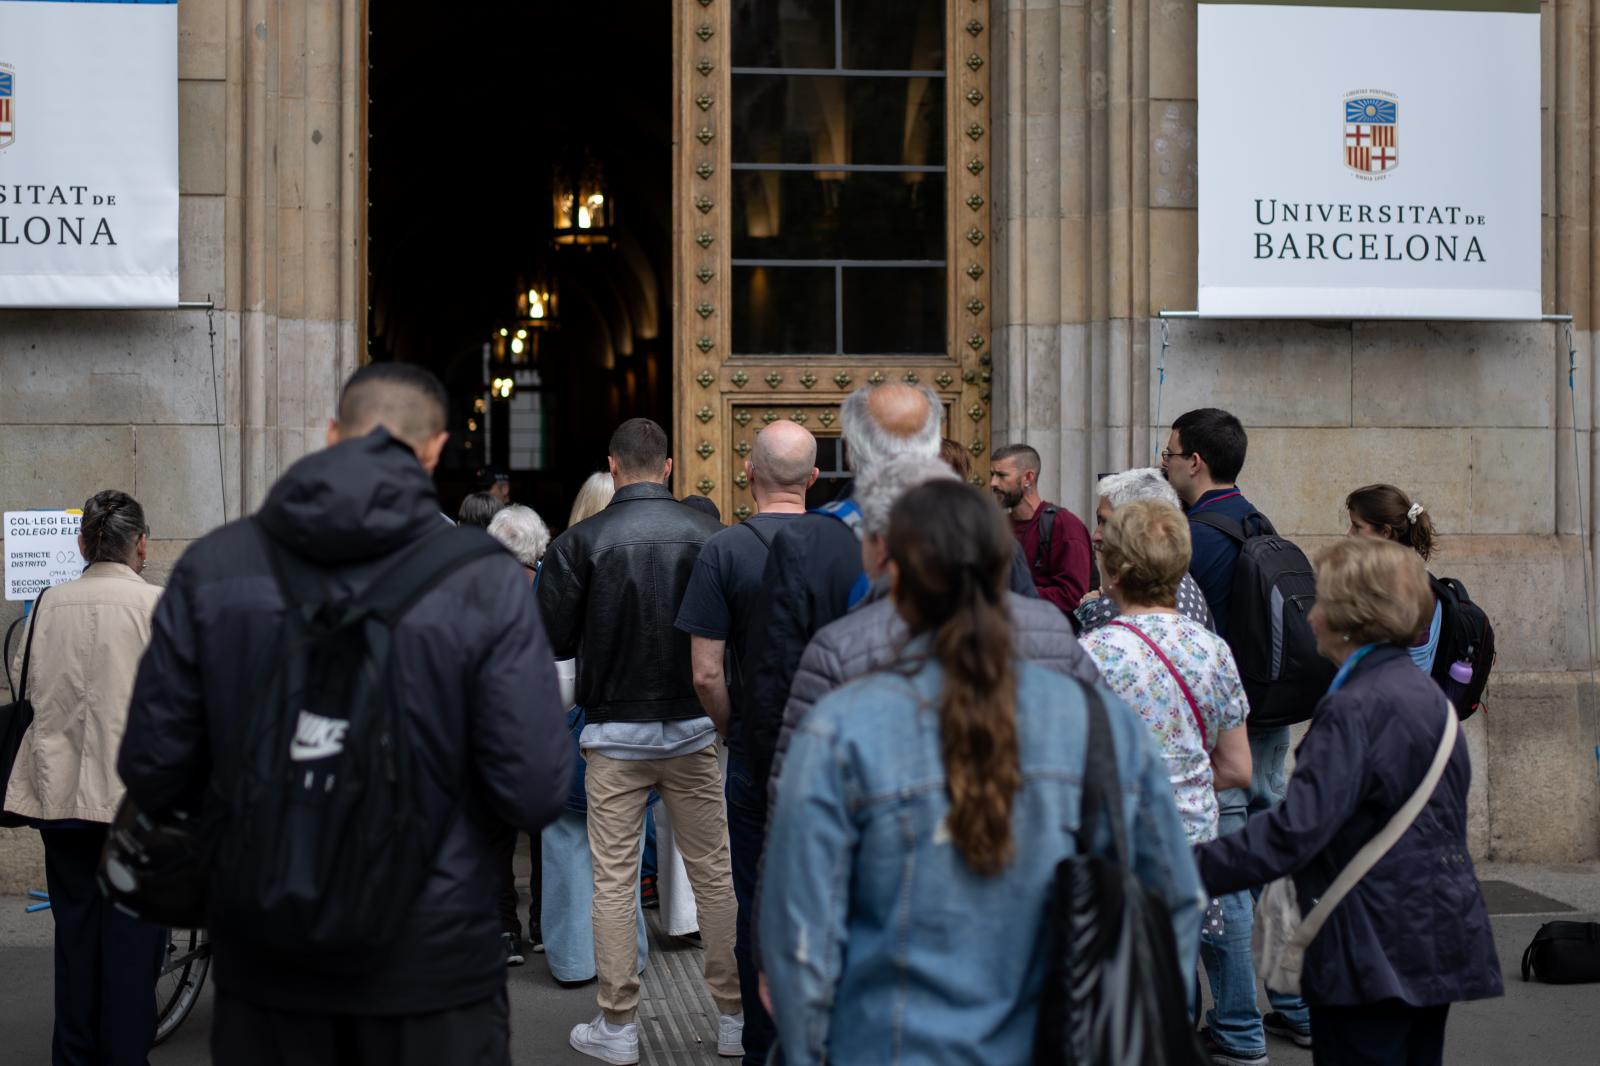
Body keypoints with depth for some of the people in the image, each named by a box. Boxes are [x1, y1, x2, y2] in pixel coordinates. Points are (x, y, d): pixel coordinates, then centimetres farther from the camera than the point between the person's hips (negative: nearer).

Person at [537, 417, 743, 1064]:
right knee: (714, 871, 10)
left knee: (614, 879, 6)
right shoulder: (709, 535, -5)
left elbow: (550, 641, -6)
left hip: (615, 733, -1)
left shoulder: (581, 542, -9)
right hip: (695, 727, 2)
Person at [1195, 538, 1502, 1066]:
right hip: (1438, 944, 10)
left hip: (1376, 956, -10)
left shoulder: (1355, 709, -20)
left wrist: (1188, 868, -27)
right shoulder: (1425, 693, 11)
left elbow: (1293, 831, -28)